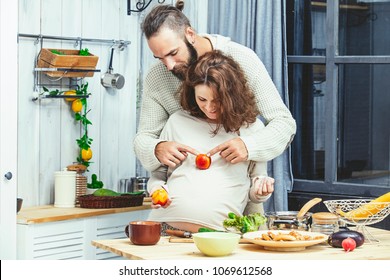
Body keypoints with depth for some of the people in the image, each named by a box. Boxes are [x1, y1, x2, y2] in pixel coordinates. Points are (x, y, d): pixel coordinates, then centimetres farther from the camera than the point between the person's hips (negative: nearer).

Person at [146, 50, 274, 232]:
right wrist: (156, 188, 2)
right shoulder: (177, 122, 15)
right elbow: (158, 173, 23)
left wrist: (260, 189, -2)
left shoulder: (252, 127, 13)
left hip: (220, 231, -1)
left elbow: (254, 192, 20)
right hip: (167, 224, 1)